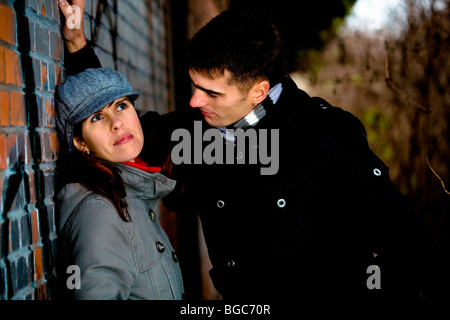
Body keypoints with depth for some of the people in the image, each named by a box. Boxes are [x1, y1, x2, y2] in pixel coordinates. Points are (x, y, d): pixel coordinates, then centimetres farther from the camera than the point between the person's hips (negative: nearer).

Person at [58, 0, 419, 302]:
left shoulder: (327, 134, -14)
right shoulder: (190, 132, -2)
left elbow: (395, 228, -8)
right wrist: (78, 44, 3)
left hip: (330, 291, -4)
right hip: (240, 296, 5)